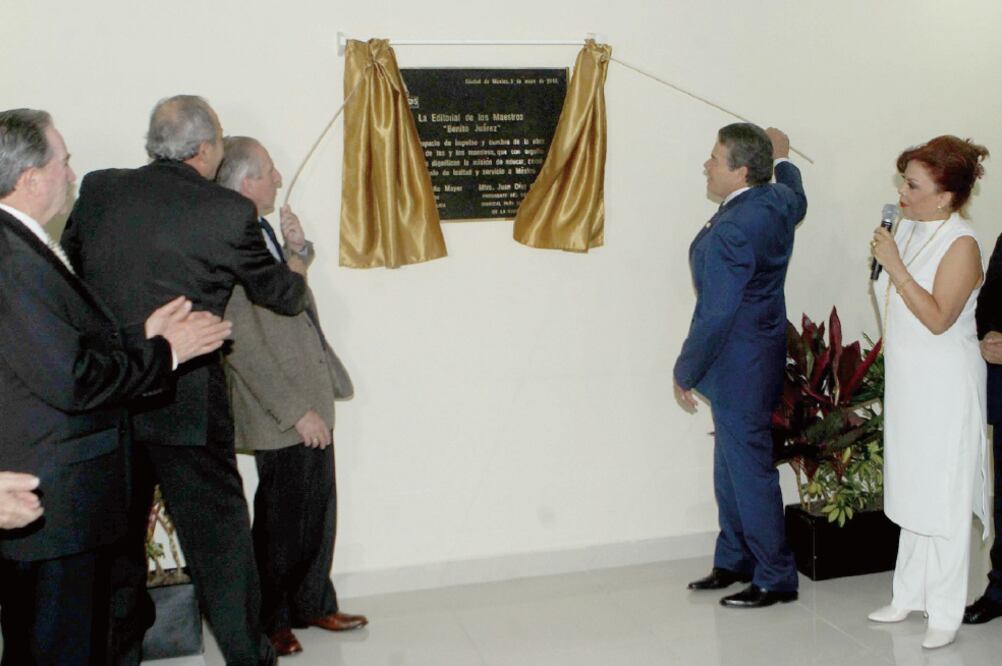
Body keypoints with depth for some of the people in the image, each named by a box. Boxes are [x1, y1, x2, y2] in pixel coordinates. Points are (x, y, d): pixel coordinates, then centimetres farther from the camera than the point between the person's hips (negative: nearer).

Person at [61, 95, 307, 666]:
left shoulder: (97, 190, 1)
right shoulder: (229, 212, -10)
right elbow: (281, 294, 3)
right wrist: (298, 263, 25)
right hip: (187, 404, -4)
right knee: (218, 532, 8)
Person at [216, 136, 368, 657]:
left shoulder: (263, 232, 8)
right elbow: (243, 345, -22)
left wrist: (298, 250, 5)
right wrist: (297, 411, -20)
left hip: (311, 404, 9)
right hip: (281, 417, -8)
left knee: (319, 512, 18)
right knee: (283, 521, 8)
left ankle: (313, 605, 36)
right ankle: (272, 622, 29)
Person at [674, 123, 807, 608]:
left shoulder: (729, 232, -26)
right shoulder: (779, 200, 2)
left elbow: (714, 314, -23)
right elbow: (797, 200, 30)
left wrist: (686, 373, -11)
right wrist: (782, 158, 47)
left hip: (738, 367, -10)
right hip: (760, 355, 10)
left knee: (750, 469, 1)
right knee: (731, 468, 19)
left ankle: (776, 578, 14)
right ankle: (734, 560, 33)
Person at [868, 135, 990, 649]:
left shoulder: (960, 244, -16)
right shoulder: (908, 227, 6)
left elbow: (938, 318, -24)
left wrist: (894, 267, -24)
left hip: (944, 389, -8)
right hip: (906, 380, 8)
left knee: (943, 499, 0)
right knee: (910, 490, 16)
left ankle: (945, 614, 12)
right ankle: (910, 595, 29)